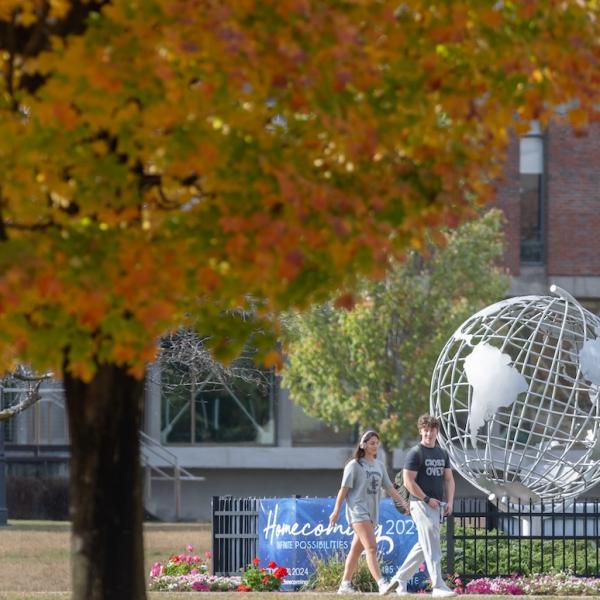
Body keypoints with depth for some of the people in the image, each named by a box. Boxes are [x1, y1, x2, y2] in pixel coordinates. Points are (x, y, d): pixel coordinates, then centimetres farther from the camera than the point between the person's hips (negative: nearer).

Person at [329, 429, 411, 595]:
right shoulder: (354, 465, -4)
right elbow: (344, 489, -4)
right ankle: (381, 583, -29)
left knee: (356, 550, 11)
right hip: (358, 510, -7)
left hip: (372, 512, 7)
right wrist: (336, 511, -7)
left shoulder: (379, 465, 15)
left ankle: (345, 584, 18)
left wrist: (403, 502, 4)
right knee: (371, 547, -19)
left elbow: (389, 487, 15)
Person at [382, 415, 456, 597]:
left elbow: (449, 479, 19)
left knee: (423, 546, 12)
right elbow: (408, 481, -12)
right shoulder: (415, 453, -7)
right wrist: (427, 500, -14)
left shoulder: (442, 454, 16)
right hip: (421, 504, -8)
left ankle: (400, 580, 22)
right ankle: (438, 586, -15)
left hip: (438, 506, 8)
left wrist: (450, 501, 5)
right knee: (432, 547, -12)